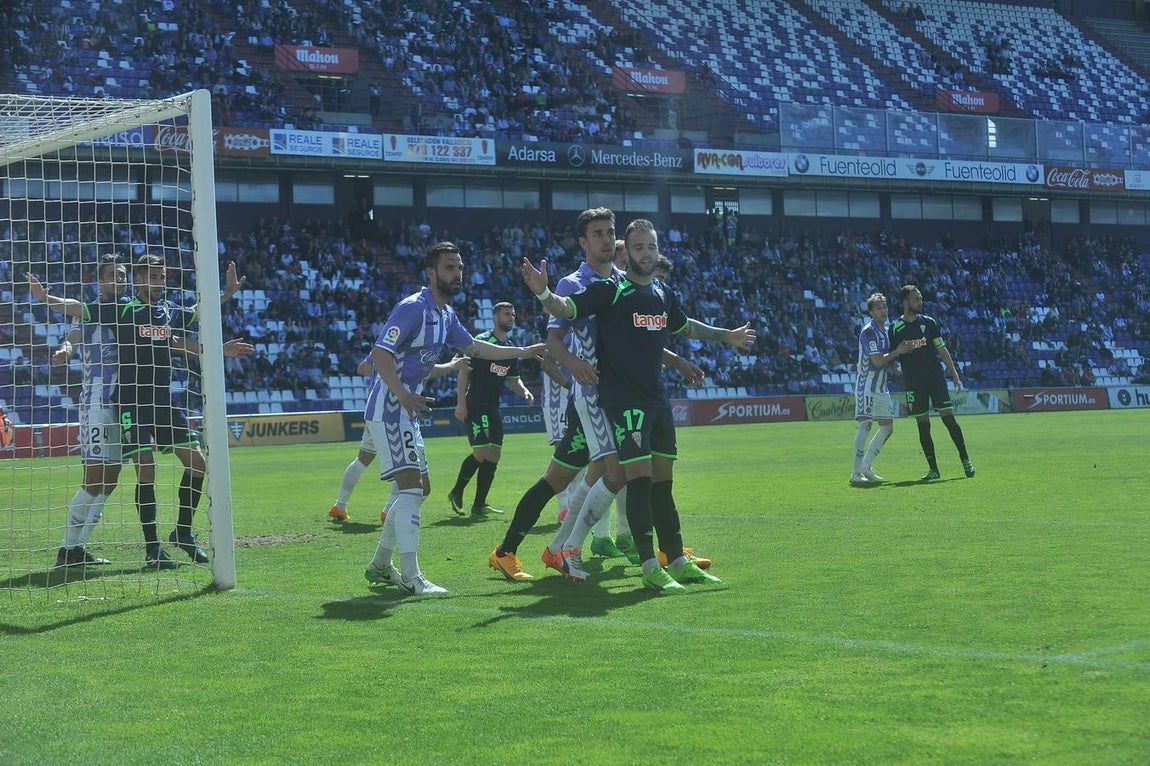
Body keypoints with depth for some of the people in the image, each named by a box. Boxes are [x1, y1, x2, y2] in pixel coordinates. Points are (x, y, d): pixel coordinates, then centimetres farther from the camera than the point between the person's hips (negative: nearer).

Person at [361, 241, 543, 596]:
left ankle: (380, 566, 24)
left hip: (407, 410, 11)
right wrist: (404, 395, -36)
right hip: (389, 408, -10)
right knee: (410, 485, -16)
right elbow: (380, 352, -24)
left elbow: (474, 346, 28)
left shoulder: (446, 314, 13)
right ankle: (410, 576, -17)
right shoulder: (413, 308, -17)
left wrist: (523, 352, 25)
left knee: (419, 488, 14)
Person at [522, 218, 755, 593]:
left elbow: (683, 326, 31)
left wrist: (727, 336, 40)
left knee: (662, 480, 11)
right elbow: (566, 308, -20)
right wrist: (543, 293, -41)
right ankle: (650, 566, -8)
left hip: (657, 398, 7)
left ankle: (678, 561, 16)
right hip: (624, 400, -7)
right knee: (640, 477, -11)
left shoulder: (664, 294, 11)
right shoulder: (611, 290, -9)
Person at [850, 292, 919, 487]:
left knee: (887, 428, 11)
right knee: (865, 425, -16)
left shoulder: (885, 331, 15)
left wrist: (906, 347, 5)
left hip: (881, 387, 10)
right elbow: (877, 361, -20)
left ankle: (866, 467, 18)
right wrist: (897, 352, -10)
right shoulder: (869, 332, -14)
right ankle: (857, 474, -19)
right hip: (867, 386, -10)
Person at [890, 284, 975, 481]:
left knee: (949, 419, -5)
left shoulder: (929, 322, 7)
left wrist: (955, 374, 6)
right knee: (923, 426, 1)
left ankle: (966, 461, 5)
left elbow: (942, 350, 9)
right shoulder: (895, 328, 1)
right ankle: (933, 468, 8)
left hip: (936, 379, 1)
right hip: (914, 383, -1)